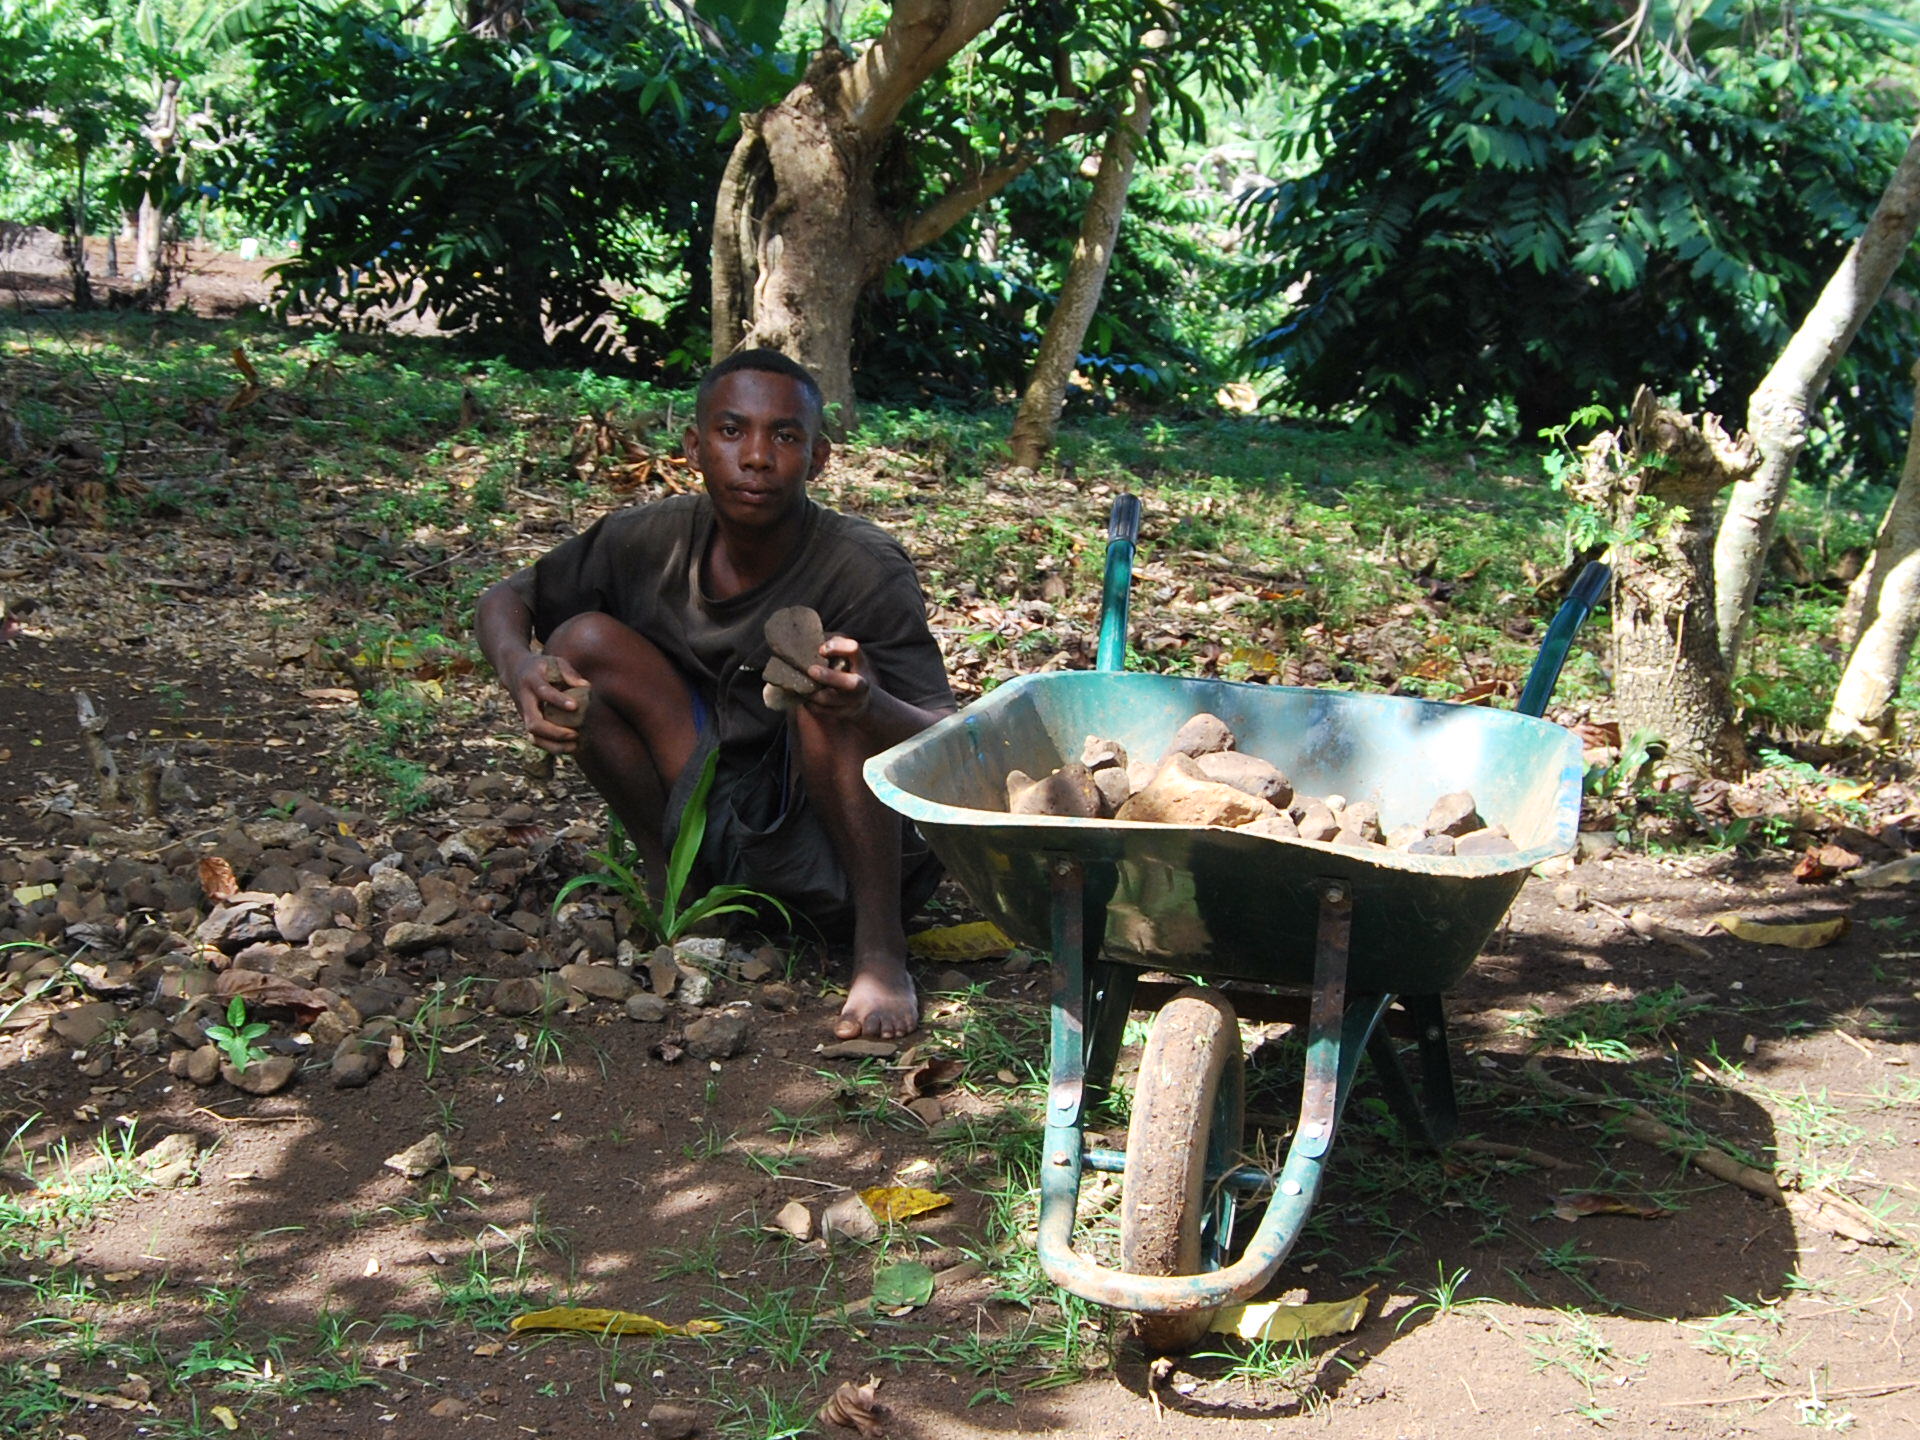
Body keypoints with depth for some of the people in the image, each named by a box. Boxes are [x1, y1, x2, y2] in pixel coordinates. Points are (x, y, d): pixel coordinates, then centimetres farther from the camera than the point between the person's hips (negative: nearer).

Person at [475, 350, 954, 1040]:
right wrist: (517, 664, -20)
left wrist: (867, 705, -49)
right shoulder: (656, 540, -8)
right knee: (583, 641, -9)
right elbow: (507, 598, 5)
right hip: (719, 828, 4)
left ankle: (880, 953, -21)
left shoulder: (865, 568, -19)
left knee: (830, 690, -32)